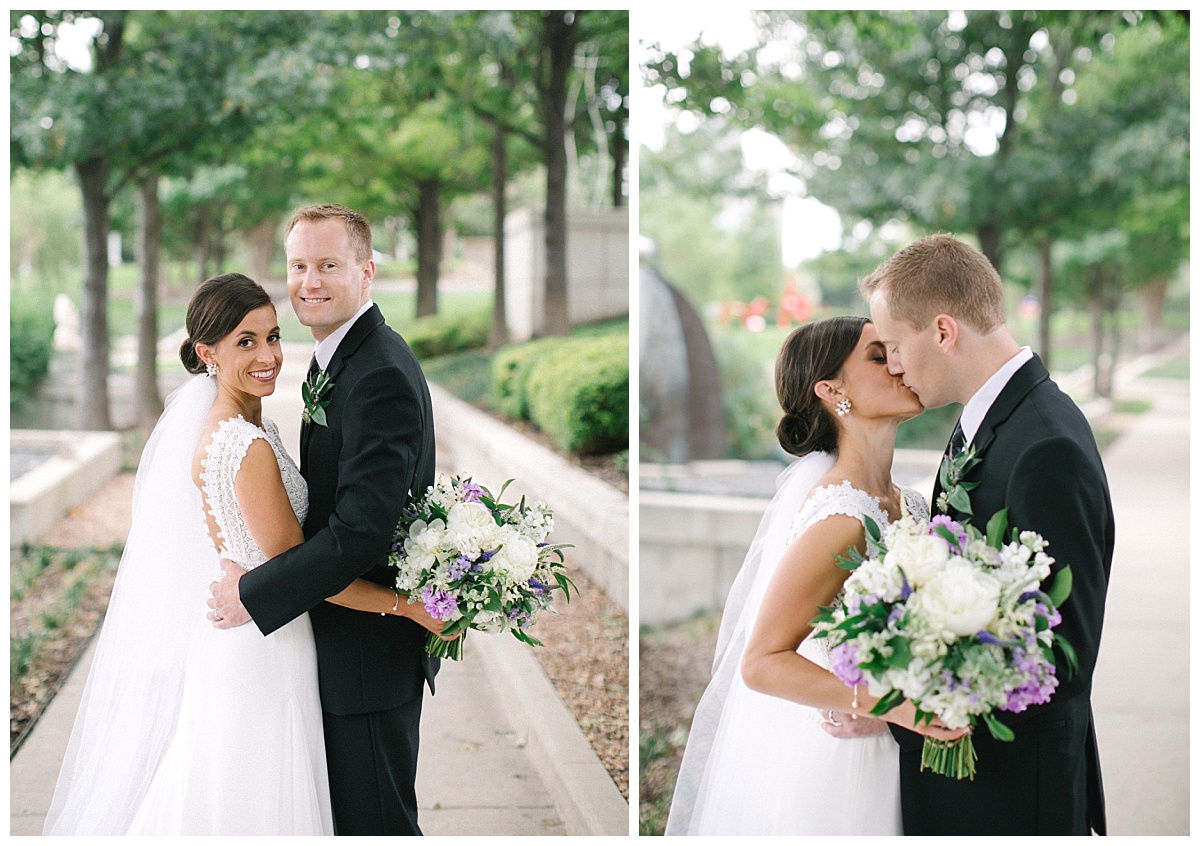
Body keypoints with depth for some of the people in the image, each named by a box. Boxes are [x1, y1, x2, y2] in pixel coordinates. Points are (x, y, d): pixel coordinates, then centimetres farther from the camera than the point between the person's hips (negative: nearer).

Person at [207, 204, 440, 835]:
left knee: (373, 819, 3)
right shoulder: (336, 358, 10)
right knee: (345, 808, 21)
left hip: (369, 657, -10)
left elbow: (363, 528, -29)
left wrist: (254, 595, -21)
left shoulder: (379, 375, -23)